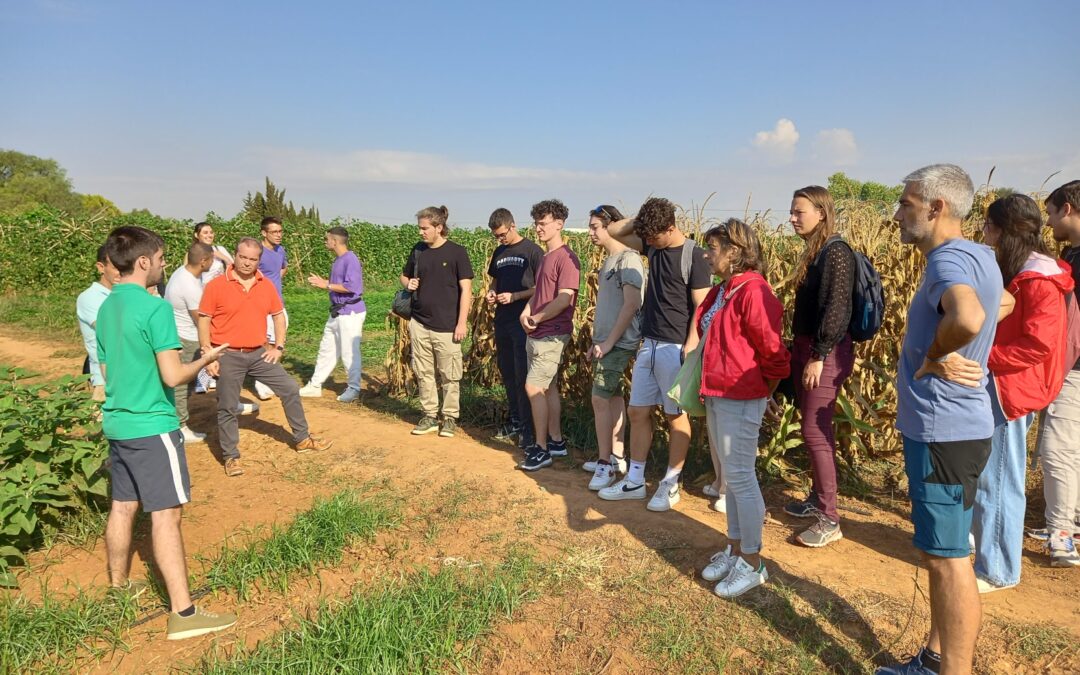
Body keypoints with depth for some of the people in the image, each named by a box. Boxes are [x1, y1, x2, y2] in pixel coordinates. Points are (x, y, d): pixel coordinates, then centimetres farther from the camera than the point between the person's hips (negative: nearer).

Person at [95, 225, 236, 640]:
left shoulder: (107, 307, 9)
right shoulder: (155, 308, -17)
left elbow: (108, 371, 16)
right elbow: (173, 376, -20)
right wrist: (205, 359, -4)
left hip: (117, 423, 8)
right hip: (151, 427, -8)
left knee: (122, 507, 19)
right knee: (166, 514, -7)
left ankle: (118, 587, 34)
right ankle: (183, 613, -4)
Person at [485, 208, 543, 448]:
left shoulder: (532, 251, -6)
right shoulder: (499, 252, 13)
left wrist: (515, 296, -17)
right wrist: (491, 293, 3)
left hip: (523, 322, -7)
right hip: (502, 320, 7)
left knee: (523, 376, -5)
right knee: (507, 373, 12)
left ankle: (527, 427, 3)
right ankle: (514, 420, 25)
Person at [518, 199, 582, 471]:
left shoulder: (566, 258, -14)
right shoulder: (544, 257, 14)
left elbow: (564, 299, -21)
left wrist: (537, 318, -15)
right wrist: (526, 311, 1)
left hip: (552, 335, -9)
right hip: (536, 334, 9)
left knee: (533, 387, -10)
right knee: (548, 387, 14)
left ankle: (542, 448, 0)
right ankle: (556, 441, 24)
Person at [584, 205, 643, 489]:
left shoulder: (628, 259, -14)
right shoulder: (608, 261, 14)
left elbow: (631, 304, -21)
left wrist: (609, 342, -18)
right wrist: (596, 341, 15)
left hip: (619, 344, -9)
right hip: (606, 343, 9)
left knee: (601, 399, -10)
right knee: (614, 398, 14)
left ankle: (606, 465, -1)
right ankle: (616, 457, 23)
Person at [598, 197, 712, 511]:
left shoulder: (693, 256, -12)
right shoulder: (652, 246, 7)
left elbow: (702, 307, -13)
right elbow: (614, 231, 16)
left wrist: (690, 349, -19)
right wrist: (641, 220, 1)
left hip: (676, 348, -7)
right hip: (648, 344, 7)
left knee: (676, 417, 5)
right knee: (638, 412, 10)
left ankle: (671, 484, 16)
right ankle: (634, 481, 20)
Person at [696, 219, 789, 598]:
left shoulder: (753, 292, -18)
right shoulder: (721, 291, 11)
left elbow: (773, 354, -18)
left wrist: (760, 394, -5)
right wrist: (709, 389, 13)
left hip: (740, 402, -9)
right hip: (716, 397, 9)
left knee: (740, 478, -1)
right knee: (730, 477, 17)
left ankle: (753, 565, 13)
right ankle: (734, 550, 30)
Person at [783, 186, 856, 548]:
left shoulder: (836, 251, -14)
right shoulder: (814, 251, 13)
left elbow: (837, 308, -20)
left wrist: (819, 356, -21)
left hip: (827, 352, -9)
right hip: (805, 347, 9)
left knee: (815, 431, -7)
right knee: (815, 427, 16)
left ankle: (830, 519, 1)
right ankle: (817, 497, 29)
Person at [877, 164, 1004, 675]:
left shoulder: (950, 259, -20)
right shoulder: (977, 255, 10)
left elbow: (967, 317, -42)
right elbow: (1004, 301, 31)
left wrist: (933, 356, -21)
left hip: (943, 432, -10)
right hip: (950, 426, 10)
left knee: (948, 558, -1)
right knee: (941, 553, 19)